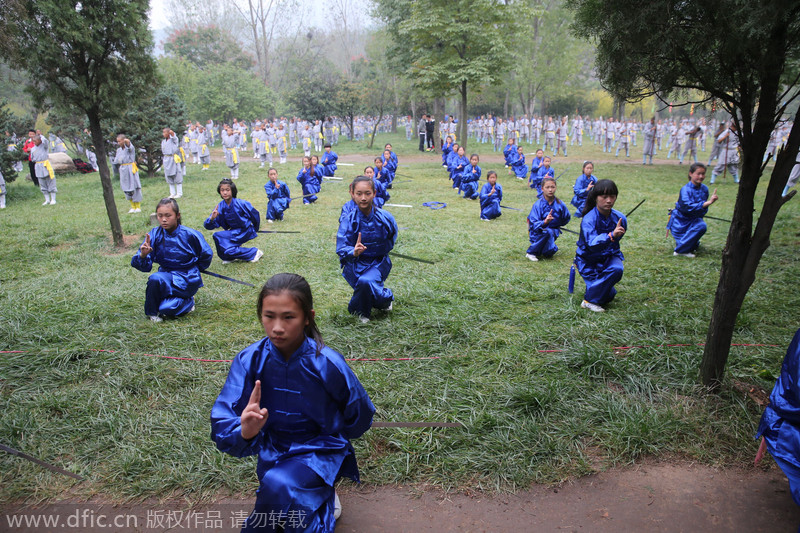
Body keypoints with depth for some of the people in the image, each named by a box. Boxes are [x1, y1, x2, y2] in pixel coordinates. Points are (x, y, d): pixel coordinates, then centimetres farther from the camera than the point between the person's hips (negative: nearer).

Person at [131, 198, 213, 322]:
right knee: (155, 279, -33)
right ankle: (152, 311, -4)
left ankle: (188, 300, 11)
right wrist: (143, 255, -35)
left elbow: (206, 255, 0)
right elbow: (145, 267, -14)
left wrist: (192, 270, 6)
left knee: (167, 308, -24)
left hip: (187, 279, -3)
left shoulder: (190, 235, -15)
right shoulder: (155, 235, -8)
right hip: (166, 274, 3)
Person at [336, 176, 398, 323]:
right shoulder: (349, 220, -14)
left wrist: (379, 252, 2)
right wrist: (353, 252, -38)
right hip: (355, 263, 0)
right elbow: (341, 249, -19)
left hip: (378, 262, 0)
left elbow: (391, 240, 10)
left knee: (366, 281, -29)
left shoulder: (385, 217, -11)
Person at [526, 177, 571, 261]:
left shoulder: (560, 204, -9)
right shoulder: (538, 204, -18)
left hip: (554, 232, 4)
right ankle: (530, 252, -15)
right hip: (538, 234, -4)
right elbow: (533, 224, -25)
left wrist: (556, 225, 0)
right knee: (548, 232, -36)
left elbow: (566, 219, 10)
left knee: (549, 254, -15)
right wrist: (545, 222, -40)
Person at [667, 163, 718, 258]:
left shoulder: (704, 189, -1)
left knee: (702, 226, -19)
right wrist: (708, 203, -40)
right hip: (680, 221, -5)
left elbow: (703, 208, 9)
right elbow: (688, 207, -34)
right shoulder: (685, 189, -20)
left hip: (693, 219, 5)